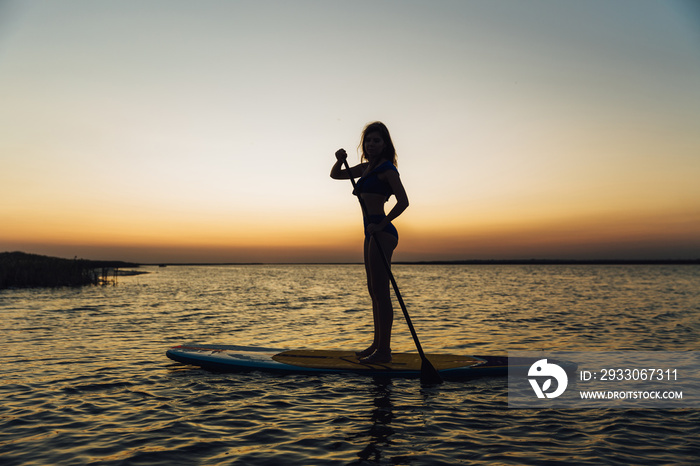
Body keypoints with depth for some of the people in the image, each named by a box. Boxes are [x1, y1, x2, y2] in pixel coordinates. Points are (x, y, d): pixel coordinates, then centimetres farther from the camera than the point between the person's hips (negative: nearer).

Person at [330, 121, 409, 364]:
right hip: (373, 233, 9)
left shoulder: (387, 168, -7)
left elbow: (403, 201, -15)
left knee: (380, 291, -10)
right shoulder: (366, 167, 18)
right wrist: (339, 160, 4)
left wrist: (382, 224, -22)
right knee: (374, 290, 12)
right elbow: (336, 175, 25)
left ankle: (384, 350, -7)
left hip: (382, 233, -9)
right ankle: (378, 344, 21)